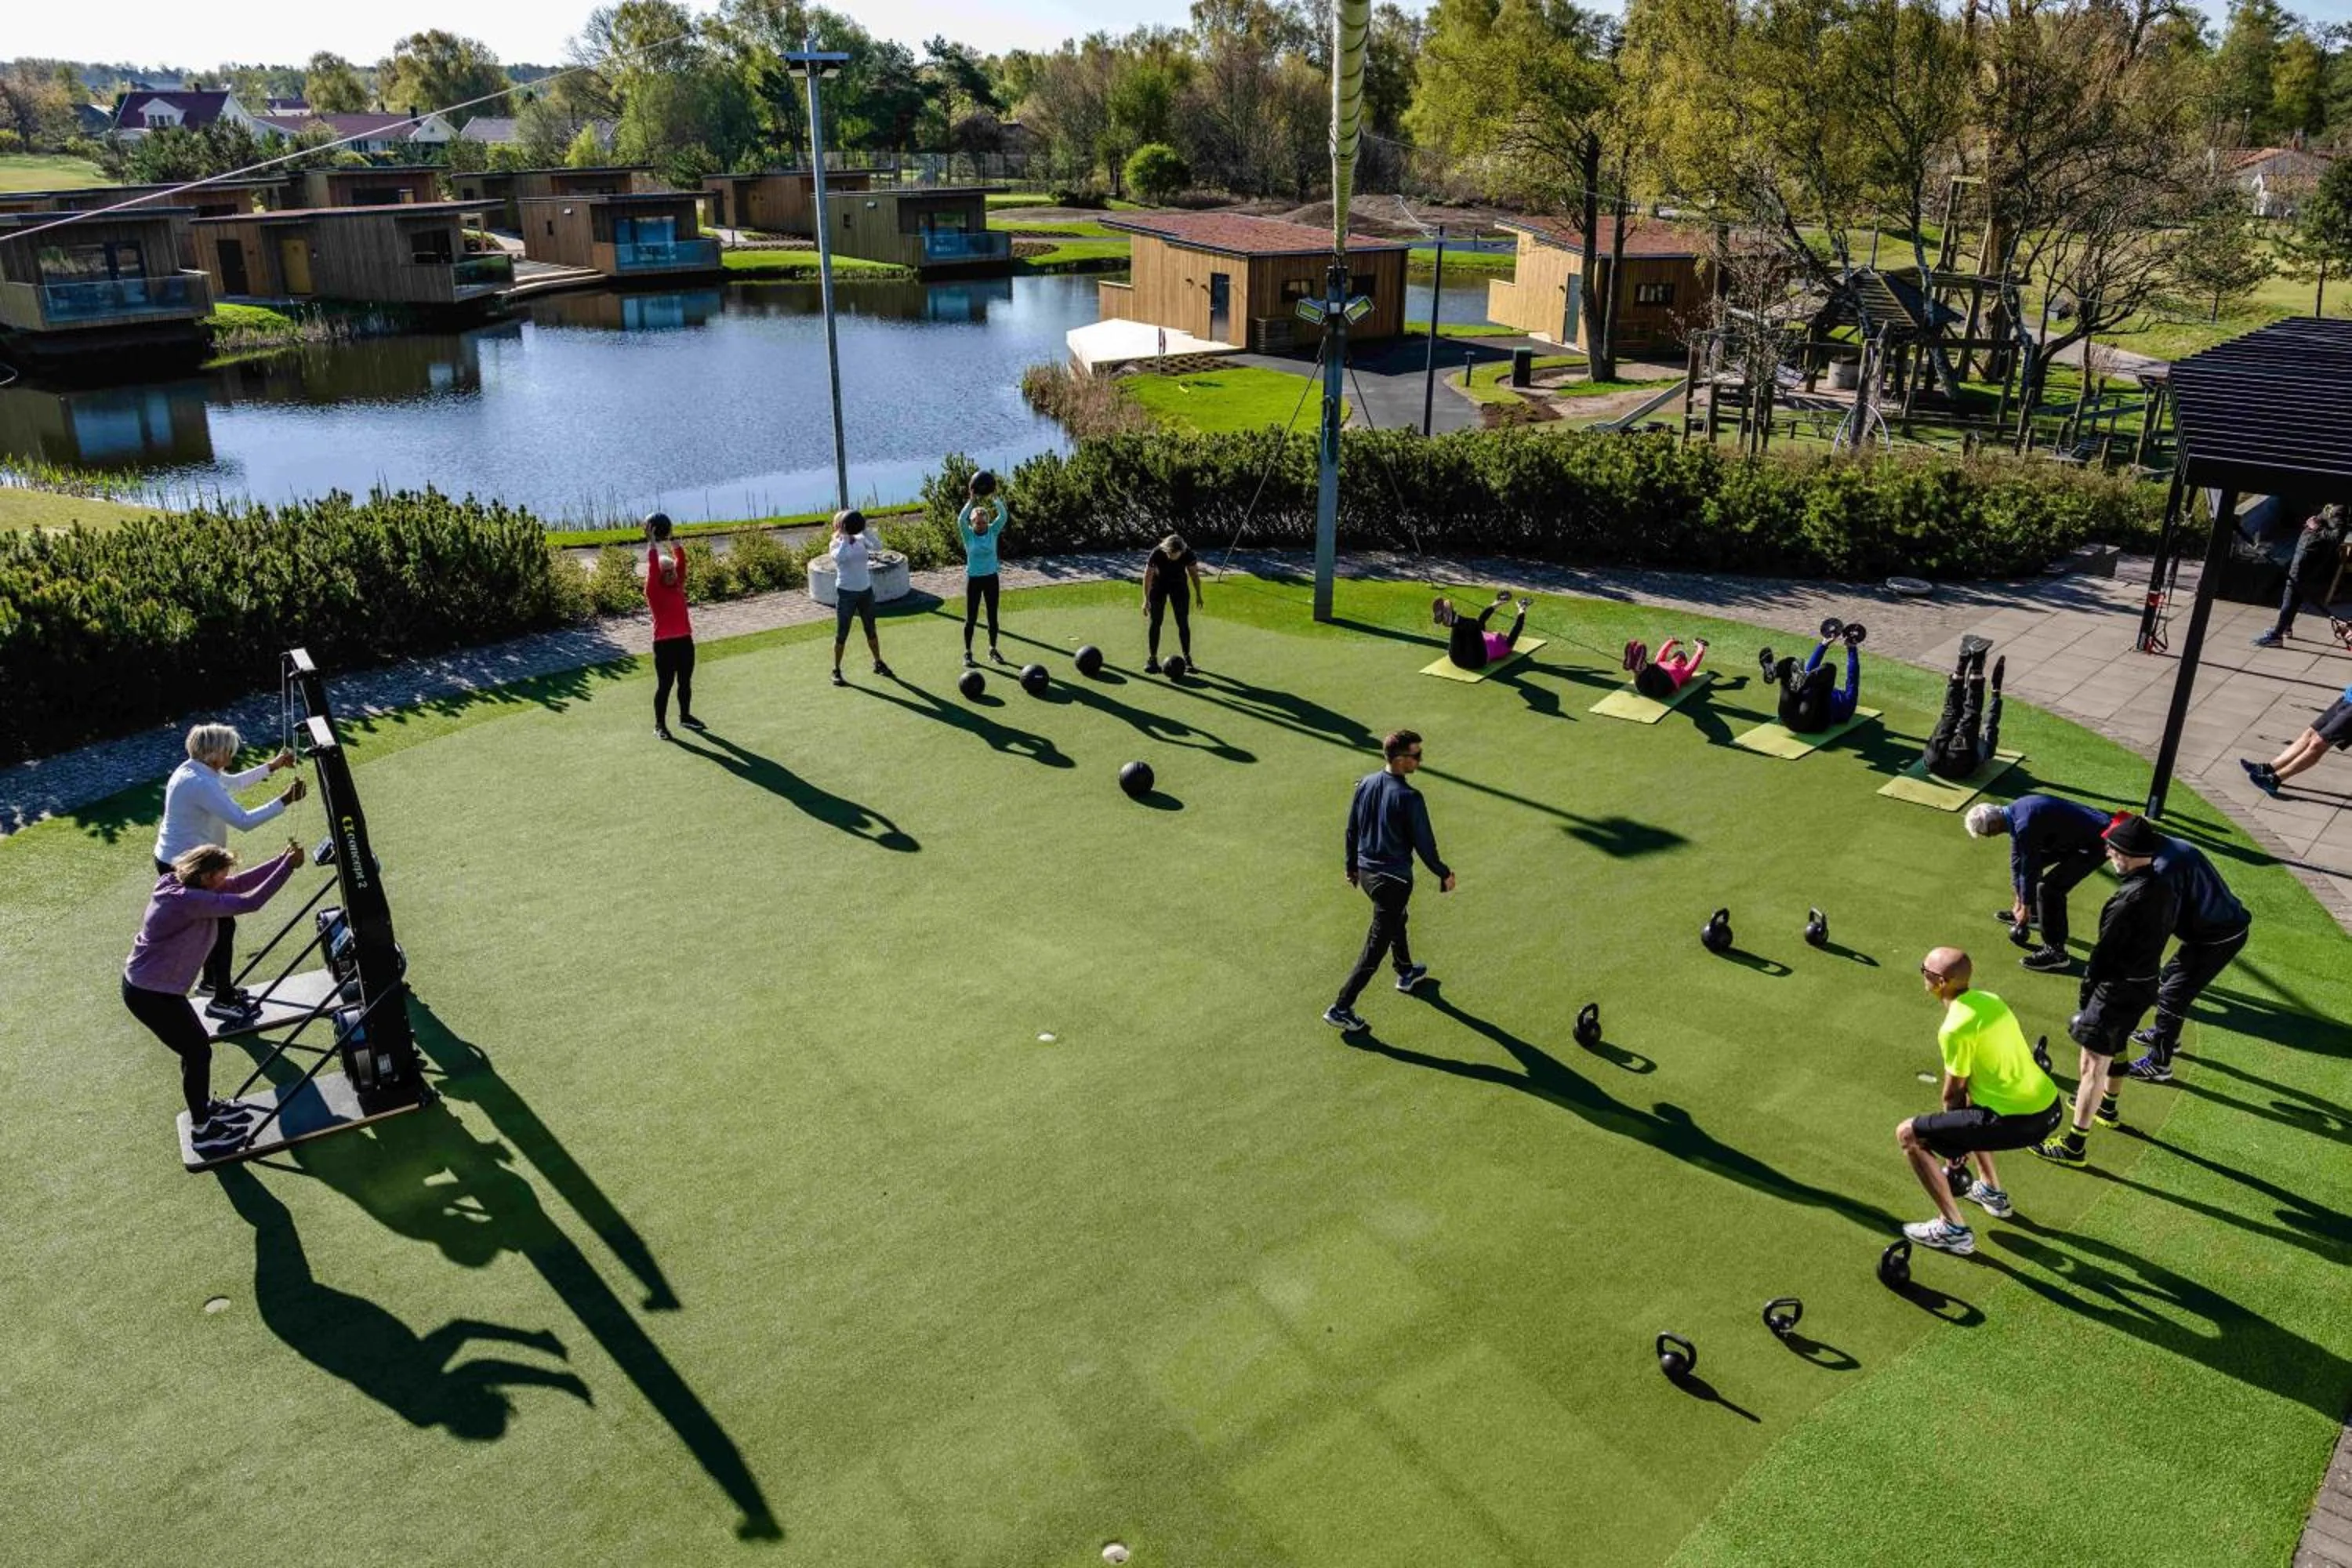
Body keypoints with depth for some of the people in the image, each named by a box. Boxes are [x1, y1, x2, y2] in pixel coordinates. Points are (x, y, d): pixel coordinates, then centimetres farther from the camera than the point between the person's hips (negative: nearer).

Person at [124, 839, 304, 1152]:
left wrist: (283, 860, -6)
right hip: (148, 994, -10)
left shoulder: (178, 884, 0)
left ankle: (203, 1107, 41)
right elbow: (248, 902, -33)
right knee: (198, 1052, 3)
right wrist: (288, 866, -28)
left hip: (154, 985, 10)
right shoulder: (188, 901, -29)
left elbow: (238, 883, 2)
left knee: (197, 1043, 21)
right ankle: (202, 1130, 18)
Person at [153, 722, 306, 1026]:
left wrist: (272, 766, 19)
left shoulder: (192, 770, 4)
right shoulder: (200, 784, -28)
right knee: (223, 924, -2)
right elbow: (244, 821, -31)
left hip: (175, 861, 10)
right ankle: (222, 1000, 7)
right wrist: (284, 801, -27)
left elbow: (234, 783, 22)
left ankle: (213, 980, 40)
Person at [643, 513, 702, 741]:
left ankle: (685, 716, 31)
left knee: (685, 682, 16)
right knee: (664, 684, 0)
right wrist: (652, 542, -17)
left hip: (685, 640, 6)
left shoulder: (678, 585, 8)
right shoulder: (653, 590, -7)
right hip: (664, 643, -6)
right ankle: (660, 724, 8)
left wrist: (669, 541, -1)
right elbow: (653, 566, -18)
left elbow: (681, 560, 3)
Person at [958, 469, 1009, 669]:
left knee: (993, 616, 10)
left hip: (991, 578, 2)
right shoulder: (968, 534, -9)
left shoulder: (993, 531, -4)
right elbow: (961, 519, -29)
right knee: (971, 618, 3)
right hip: (973, 579, -2)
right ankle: (967, 653, 14)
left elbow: (1003, 516, -20)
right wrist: (973, 500, -33)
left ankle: (993, 649, 25)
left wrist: (994, 497, -28)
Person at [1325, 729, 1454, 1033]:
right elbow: (1424, 844, -16)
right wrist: (1444, 874, 0)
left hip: (1366, 871, 8)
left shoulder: (1365, 784, -3)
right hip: (1393, 879, -8)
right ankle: (1340, 1009, 2)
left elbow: (1352, 830, 7)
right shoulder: (1409, 798, -24)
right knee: (1376, 946, 2)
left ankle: (1406, 973, 55)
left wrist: (1352, 866, 20)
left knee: (1396, 919, 32)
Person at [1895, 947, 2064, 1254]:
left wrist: (1954, 1146, 11)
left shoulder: (1955, 1028, -16)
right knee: (1970, 1108, 37)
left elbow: (1953, 1094, -6)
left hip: (2018, 1122, -9)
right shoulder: (1989, 999, 11)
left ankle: (1954, 1230, 0)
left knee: (1908, 1134, -1)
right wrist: (1959, 1136, 24)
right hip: (2050, 1107, 9)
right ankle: (1992, 1192, 42)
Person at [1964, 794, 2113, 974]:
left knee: (2050, 888, -17)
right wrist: (2019, 900, 18)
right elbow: (2017, 858, 11)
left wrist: (2025, 907, -5)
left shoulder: (2025, 825, -30)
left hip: (2096, 841, -10)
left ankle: (2056, 953, -8)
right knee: (2032, 858, 20)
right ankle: (2033, 914, 38)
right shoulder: (2014, 812, 1)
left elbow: (2029, 869, -19)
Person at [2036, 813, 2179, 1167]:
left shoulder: (2128, 901, -28)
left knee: (2093, 1064, -3)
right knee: (2116, 1046, 31)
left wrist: (2083, 1000, -11)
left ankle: (2074, 1146, 2)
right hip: (2146, 983, 9)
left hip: (2116, 989, -9)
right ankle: (2107, 1107, 54)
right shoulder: (2165, 890, -1)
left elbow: (2103, 954, -22)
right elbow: (2164, 931, 10)